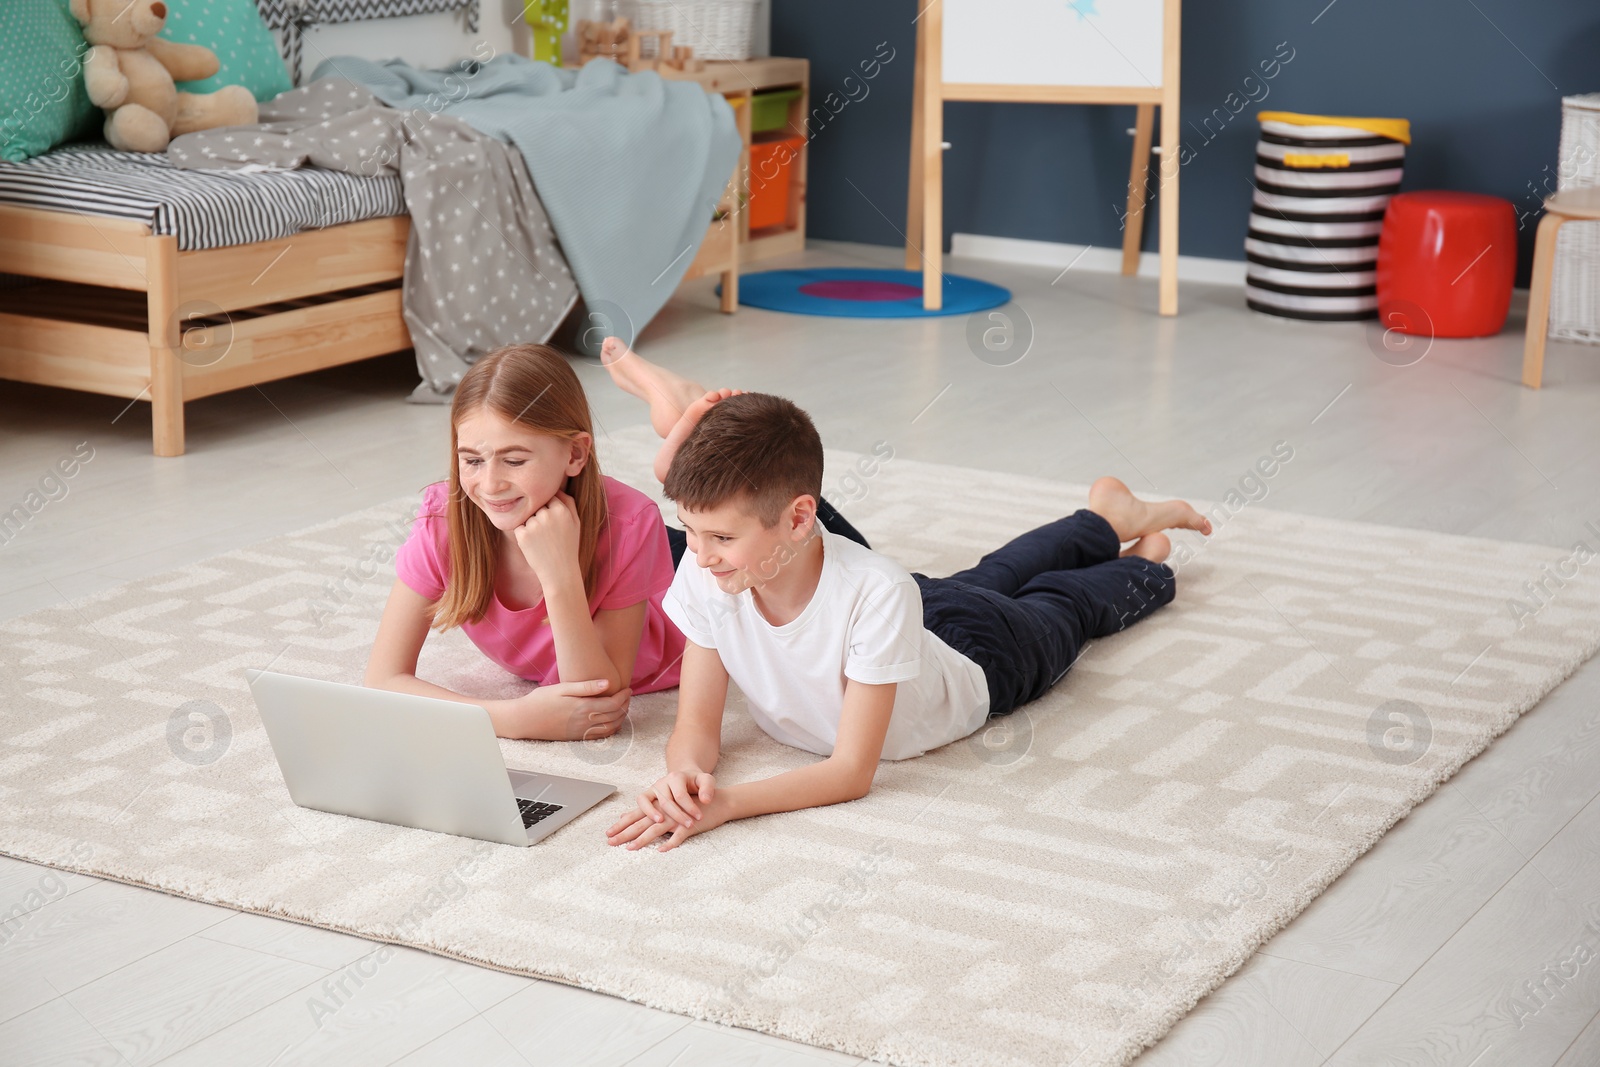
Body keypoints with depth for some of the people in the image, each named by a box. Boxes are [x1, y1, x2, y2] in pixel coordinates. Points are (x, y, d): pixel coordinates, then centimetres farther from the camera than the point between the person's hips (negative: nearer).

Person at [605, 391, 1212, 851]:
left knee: (1058, 607, 29)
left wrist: (728, 805, -59)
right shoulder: (704, 577, -37)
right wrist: (685, 775, -54)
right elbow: (698, 725, -30)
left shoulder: (875, 594, -50)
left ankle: (1143, 561, 60)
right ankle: (1105, 521, 62)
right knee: (992, 579, 34)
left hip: (977, 659, -4)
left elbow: (853, 772, -46)